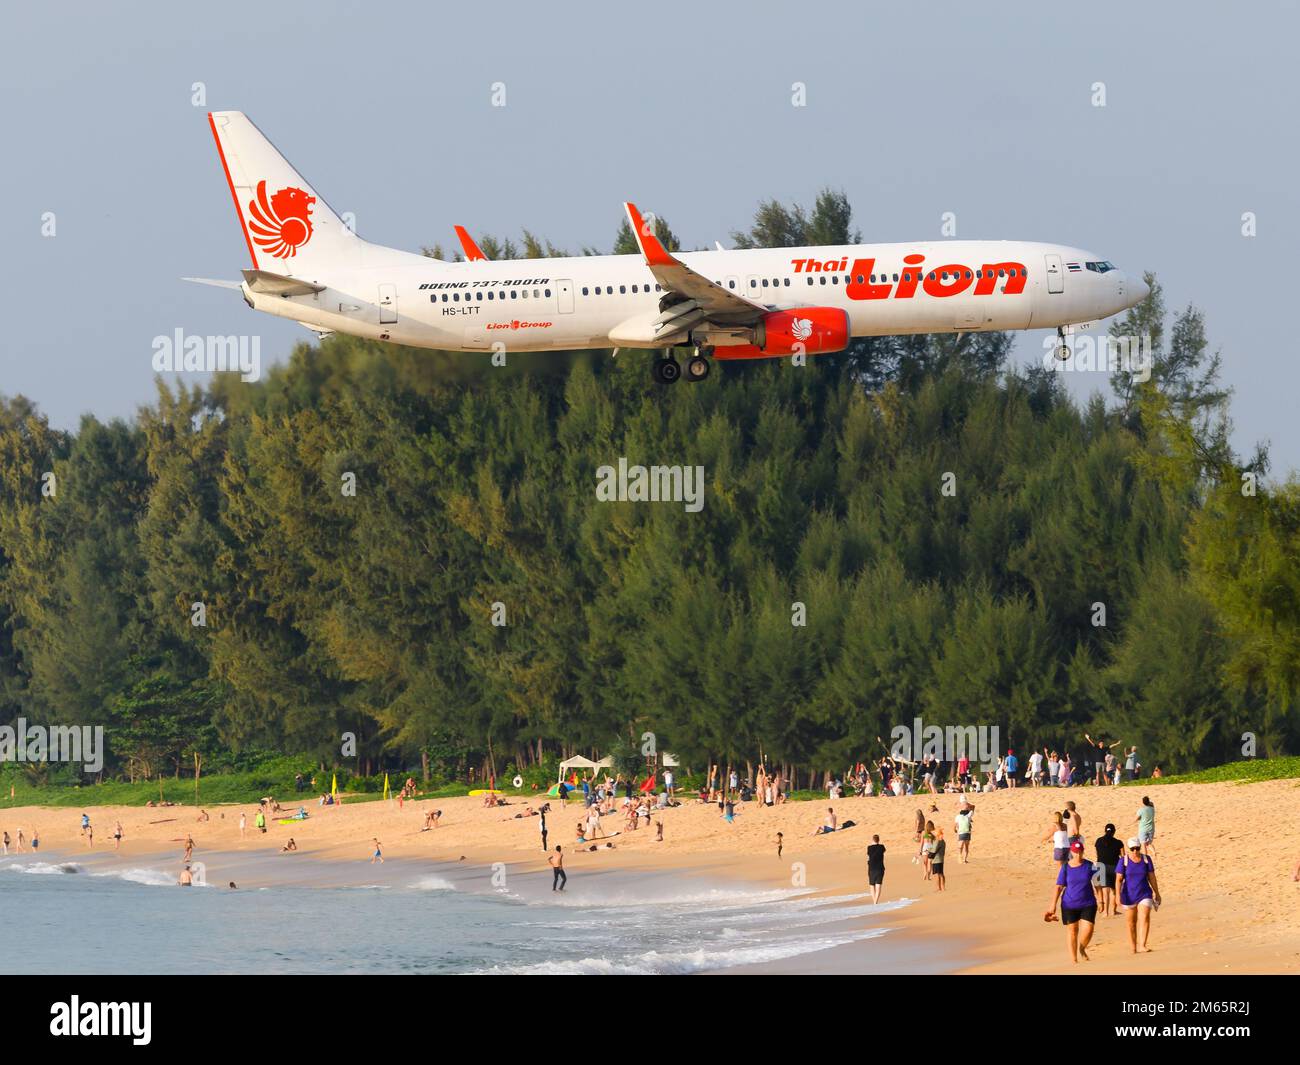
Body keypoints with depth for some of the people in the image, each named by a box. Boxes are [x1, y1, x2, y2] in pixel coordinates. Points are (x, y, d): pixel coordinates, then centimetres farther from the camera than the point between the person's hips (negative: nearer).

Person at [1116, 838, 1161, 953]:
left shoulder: (1146, 860, -1)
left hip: (1144, 895, 1)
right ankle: (1132, 946, 23)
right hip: (1129, 896, -1)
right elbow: (1118, 879, -8)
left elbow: (1152, 877, 7)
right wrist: (1118, 896, -16)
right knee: (1131, 922, 9)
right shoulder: (1124, 861, -7)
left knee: (1145, 918, -17)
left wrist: (1157, 893, 12)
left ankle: (1142, 945, -21)